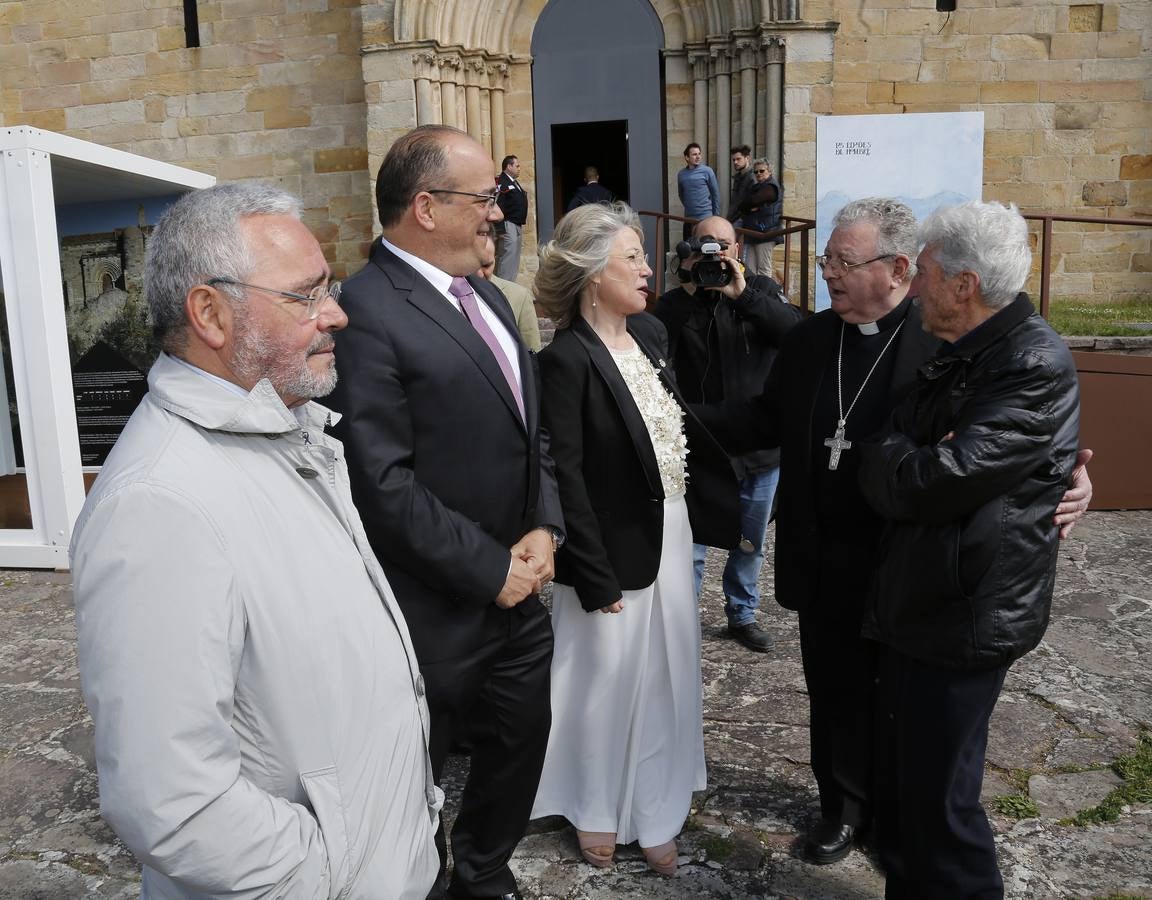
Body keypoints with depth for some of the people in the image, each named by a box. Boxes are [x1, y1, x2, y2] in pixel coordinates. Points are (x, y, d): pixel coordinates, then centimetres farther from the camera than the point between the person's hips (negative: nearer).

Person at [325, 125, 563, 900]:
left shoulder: (486, 297, 10)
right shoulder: (366, 312, -19)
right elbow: (383, 483, -24)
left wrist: (543, 529, -2)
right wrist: (490, 569, -16)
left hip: (519, 594, 9)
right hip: (436, 613, -8)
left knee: (519, 753, 24)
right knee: (417, 784, 15)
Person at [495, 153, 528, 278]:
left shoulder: (514, 182, 17)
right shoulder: (501, 182, -14)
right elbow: (498, 206, -21)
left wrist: (521, 227, 19)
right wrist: (500, 229, -25)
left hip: (517, 226, 10)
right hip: (508, 226, -10)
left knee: (515, 259, 14)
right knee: (508, 258, -11)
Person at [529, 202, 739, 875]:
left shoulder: (650, 333, 3)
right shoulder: (567, 359, -19)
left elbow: (681, 423, 9)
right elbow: (566, 477, -19)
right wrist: (596, 576, -17)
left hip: (669, 538, 7)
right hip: (616, 551, -7)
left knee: (663, 677, 18)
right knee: (608, 679, 12)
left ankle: (653, 812, 38)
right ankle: (596, 810, 37)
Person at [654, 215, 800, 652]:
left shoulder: (761, 289, 2)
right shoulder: (675, 303, -2)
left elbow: (796, 331, -16)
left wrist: (743, 295, -24)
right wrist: (686, 290, -21)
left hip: (759, 445, 2)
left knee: (750, 543, 17)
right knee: (689, 548, -1)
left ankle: (743, 614, 36)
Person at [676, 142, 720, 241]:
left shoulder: (707, 171, -4)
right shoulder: (681, 174, 5)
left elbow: (716, 194, -1)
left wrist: (716, 215, -2)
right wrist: (688, 207, 15)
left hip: (706, 217, -4)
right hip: (688, 218, 4)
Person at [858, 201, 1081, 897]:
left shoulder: (1036, 367, -20)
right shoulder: (956, 356, 11)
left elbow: (930, 484, -26)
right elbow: (895, 477, 14)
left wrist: (887, 455, -8)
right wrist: (902, 459, -6)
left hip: (966, 618, -9)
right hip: (919, 600, 9)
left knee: (939, 800, 4)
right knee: (900, 780, 22)